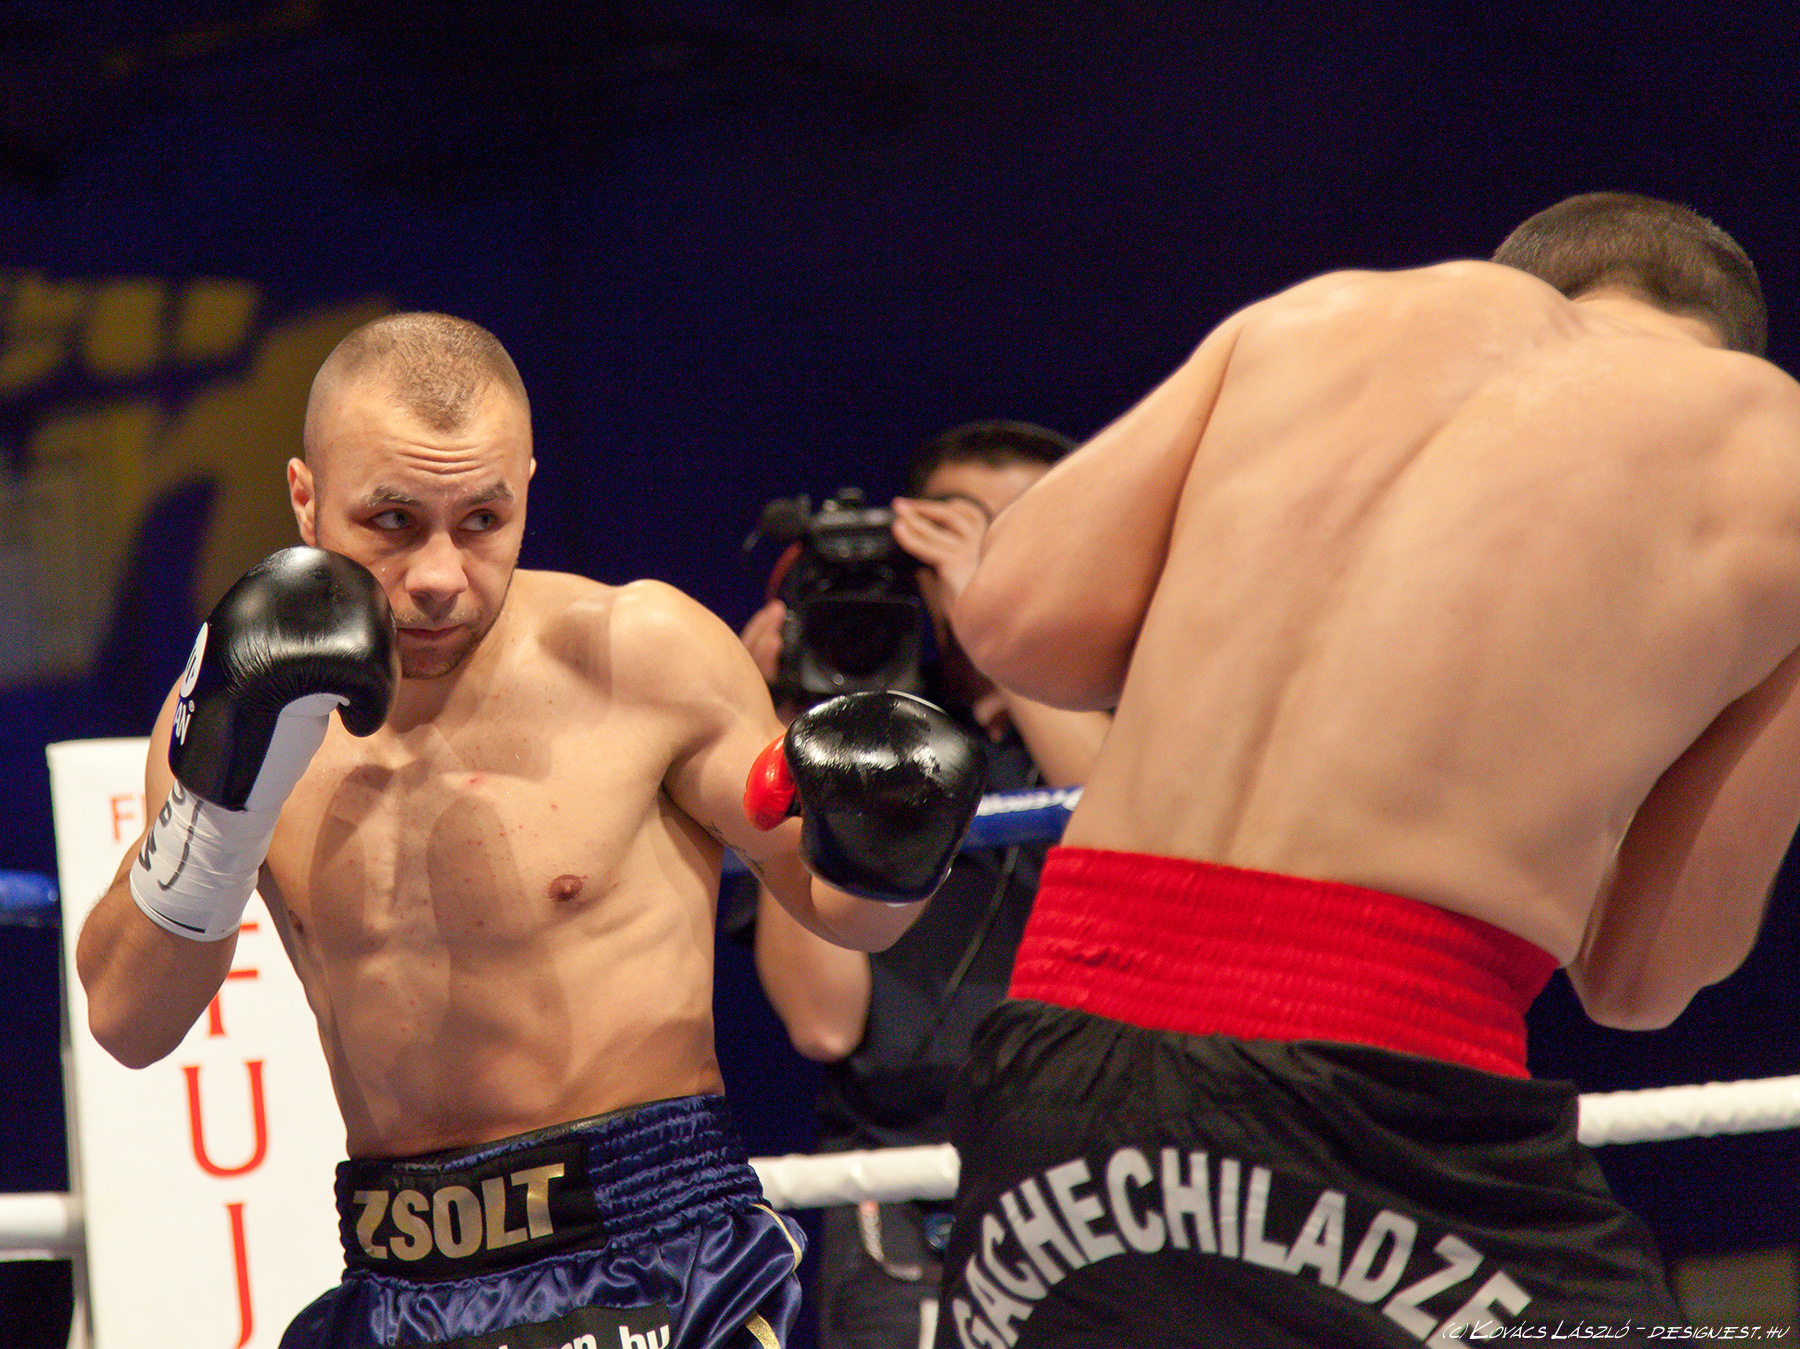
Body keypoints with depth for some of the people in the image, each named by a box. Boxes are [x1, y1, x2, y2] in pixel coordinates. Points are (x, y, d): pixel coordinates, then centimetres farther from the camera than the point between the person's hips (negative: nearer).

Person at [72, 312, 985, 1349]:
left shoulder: (637, 656, -4)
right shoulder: (243, 699, 4)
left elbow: (835, 911, 6)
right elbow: (128, 1023, -3)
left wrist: (883, 860, -16)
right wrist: (222, 786, -14)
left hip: (651, 1250, -3)